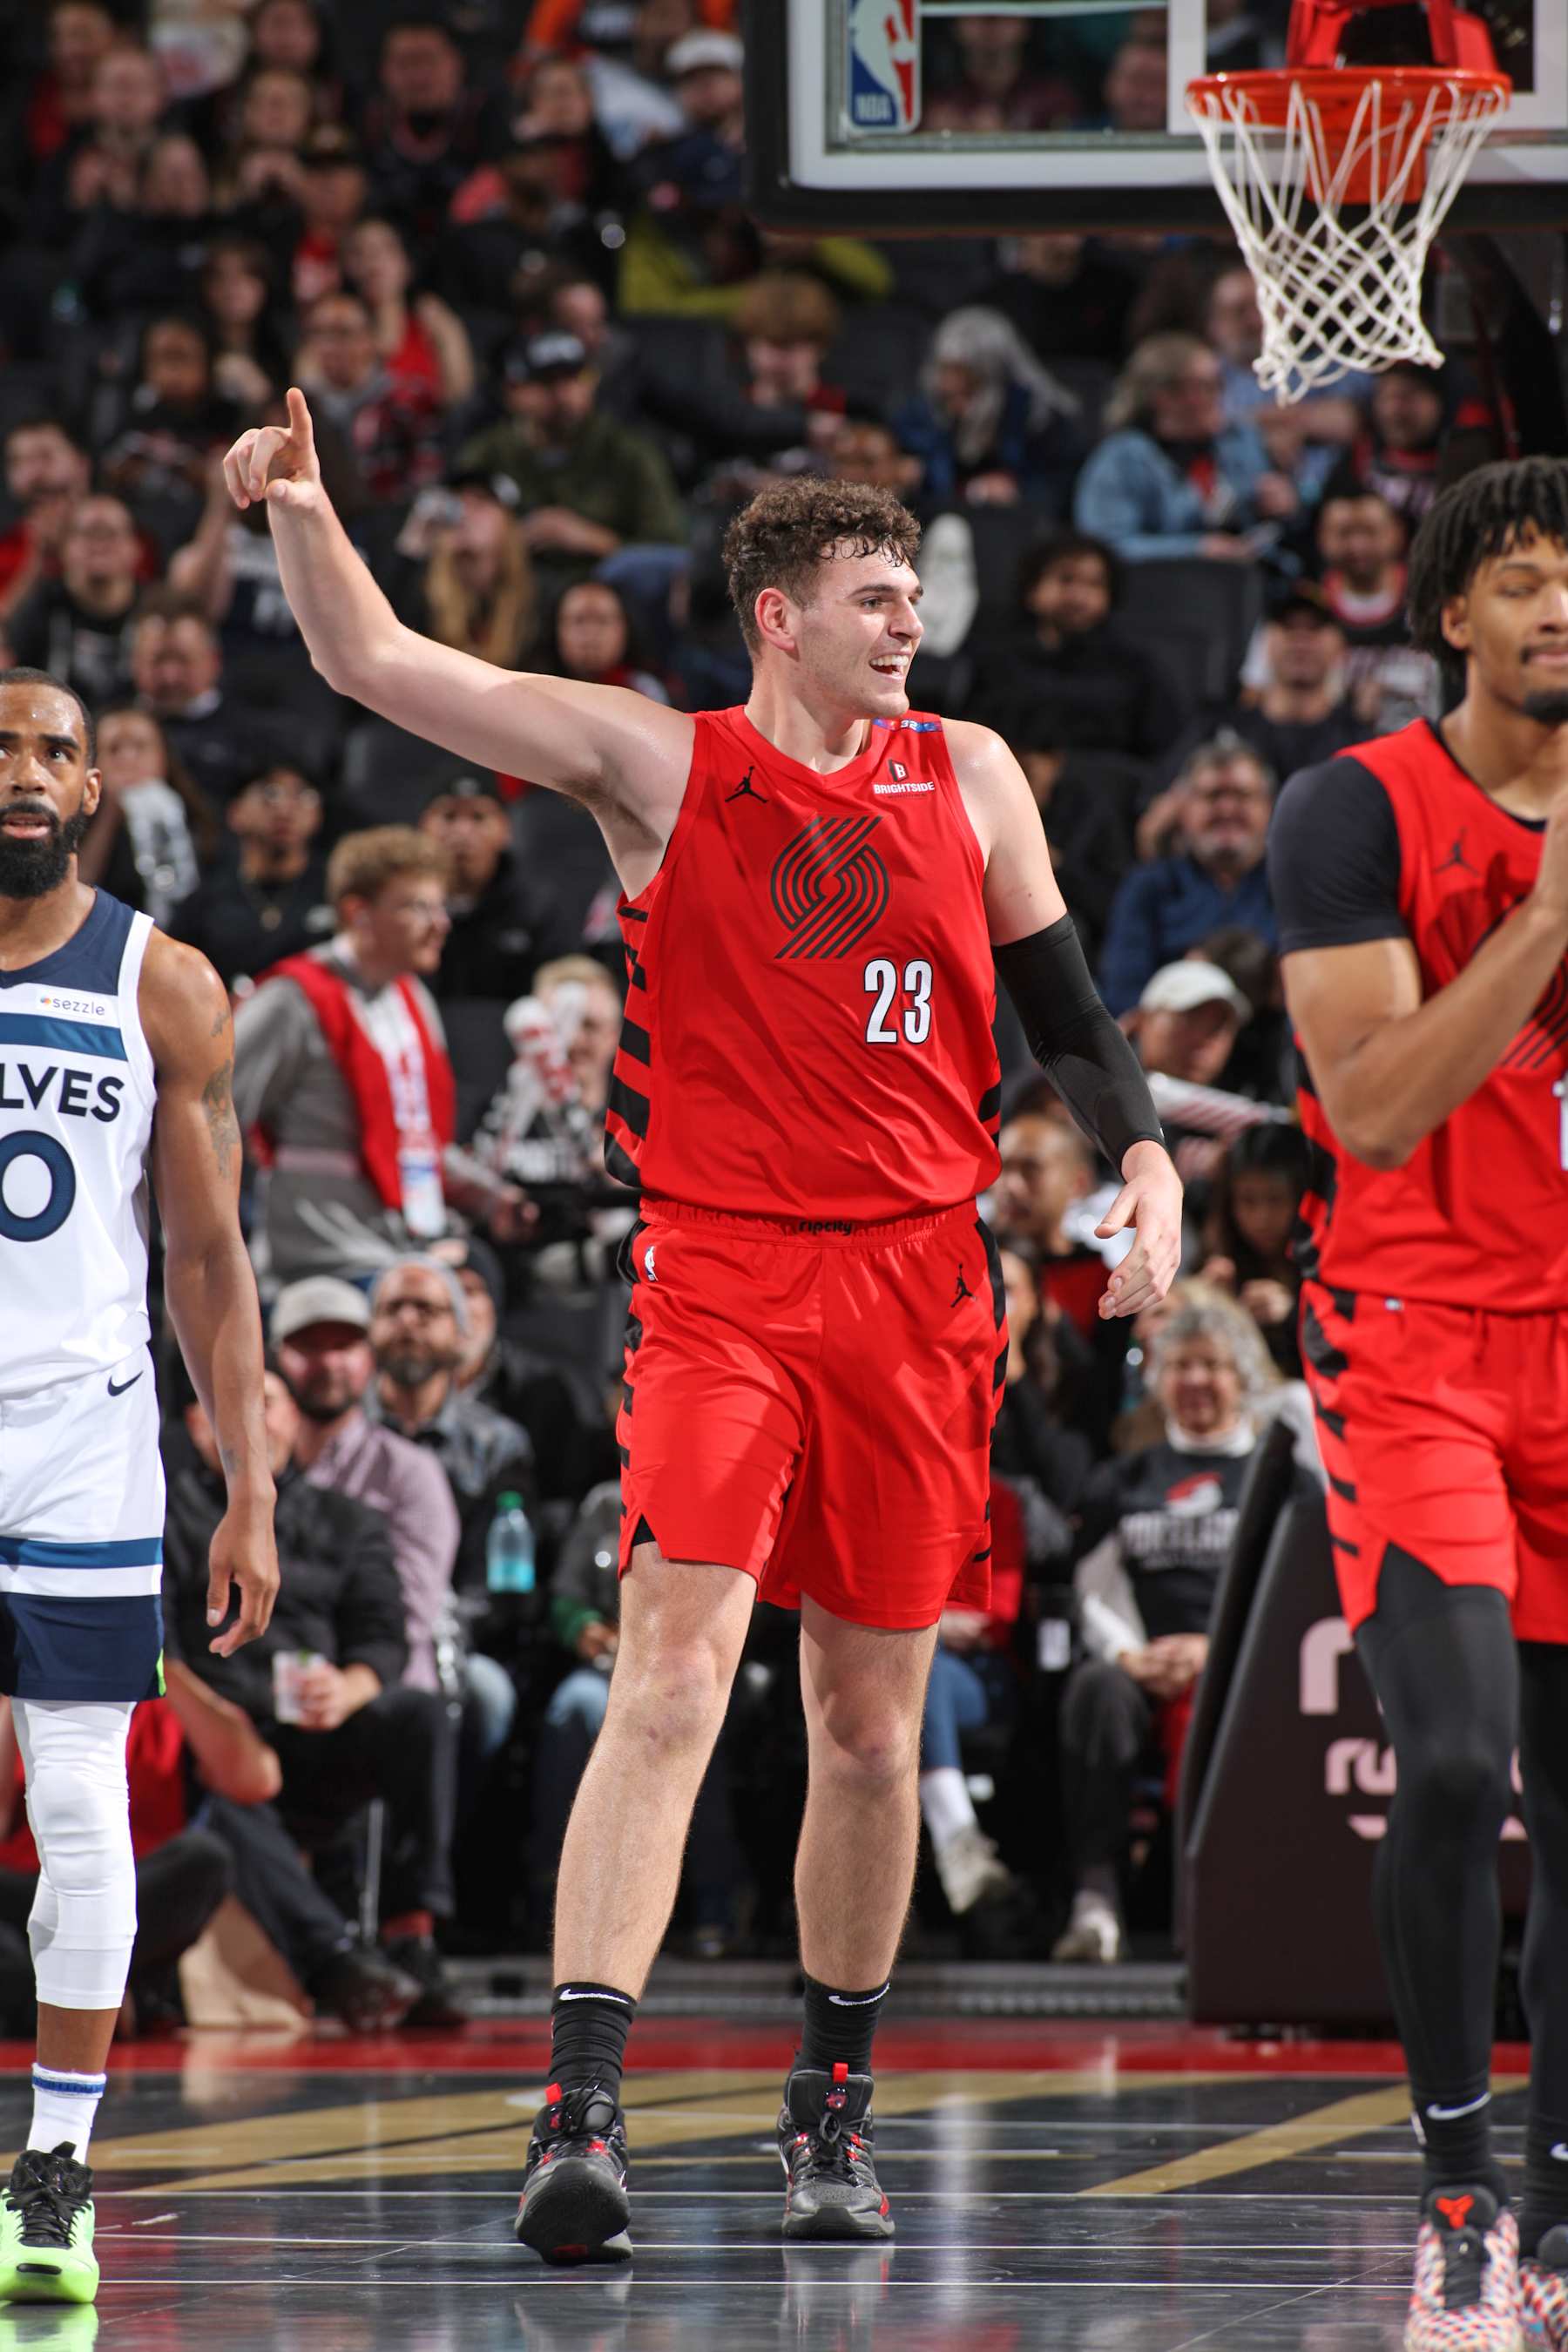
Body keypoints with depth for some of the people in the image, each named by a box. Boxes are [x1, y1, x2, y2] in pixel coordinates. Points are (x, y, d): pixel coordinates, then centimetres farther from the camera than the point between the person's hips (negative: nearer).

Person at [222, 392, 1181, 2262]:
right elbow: (376, 666, -4)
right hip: (719, 1282, -3)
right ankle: (581, 2109, -23)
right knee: (672, 1684, -17)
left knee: (869, 1724, 9)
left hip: (914, 1293, 3)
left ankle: (834, 2106, 25)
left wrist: (1141, 1156, 0)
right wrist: (301, 513, -20)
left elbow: (1060, 1004, 18)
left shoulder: (969, 778, 10)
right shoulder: (662, 766, 0)